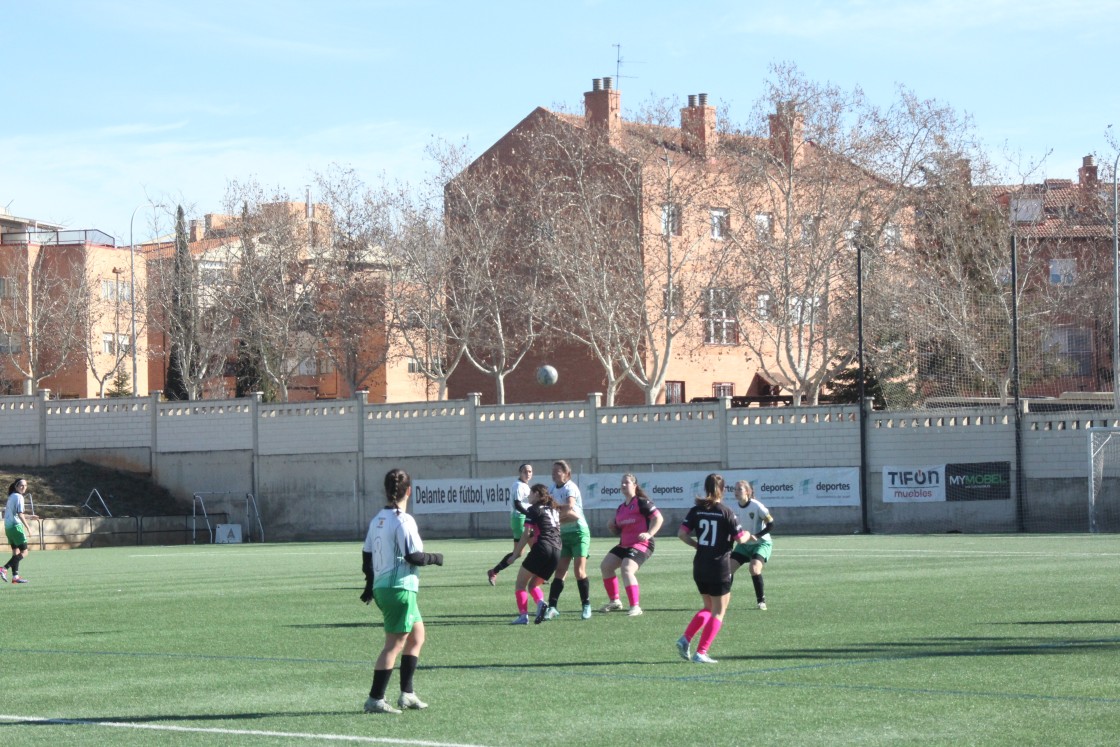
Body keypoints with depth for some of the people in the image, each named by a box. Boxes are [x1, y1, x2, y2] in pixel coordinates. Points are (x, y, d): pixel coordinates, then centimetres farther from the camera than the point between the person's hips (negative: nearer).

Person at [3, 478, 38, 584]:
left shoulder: (11, 497, 17)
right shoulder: (19, 497, -11)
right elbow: (20, 514, -17)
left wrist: (30, 516, 28)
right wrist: (28, 527, -16)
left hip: (8, 527, 9)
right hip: (16, 526, -9)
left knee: (16, 551, 12)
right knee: (24, 552, -6)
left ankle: (15, 576, 8)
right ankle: (4, 569, -18)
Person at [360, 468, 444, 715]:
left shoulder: (377, 519, 10)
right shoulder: (403, 520, -16)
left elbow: (367, 555, 15)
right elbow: (413, 556, -20)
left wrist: (370, 584, 26)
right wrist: (434, 558, -2)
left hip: (382, 587, 9)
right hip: (400, 587, -9)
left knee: (417, 636, 19)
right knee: (394, 645, -4)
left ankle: (407, 694, 19)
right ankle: (375, 699, -5)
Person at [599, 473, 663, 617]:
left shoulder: (641, 503, -9)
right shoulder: (620, 508, 16)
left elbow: (658, 518, -15)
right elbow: (617, 531, 23)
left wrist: (649, 534, -27)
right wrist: (612, 527, -1)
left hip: (641, 544, -9)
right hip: (624, 544, 9)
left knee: (626, 569, -27)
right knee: (605, 566, 6)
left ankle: (635, 607, -25)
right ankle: (614, 601, 17)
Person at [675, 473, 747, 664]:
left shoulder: (696, 510, 1)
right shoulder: (726, 513, -10)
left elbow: (682, 534, -4)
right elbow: (740, 538, -9)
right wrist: (749, 536, 14)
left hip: (700, 567, 5)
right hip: (720, 568, -5)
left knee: (708, 608, 22)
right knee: (718, 612, 6)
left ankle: (685, 639, 4)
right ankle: (701, 653, -2)